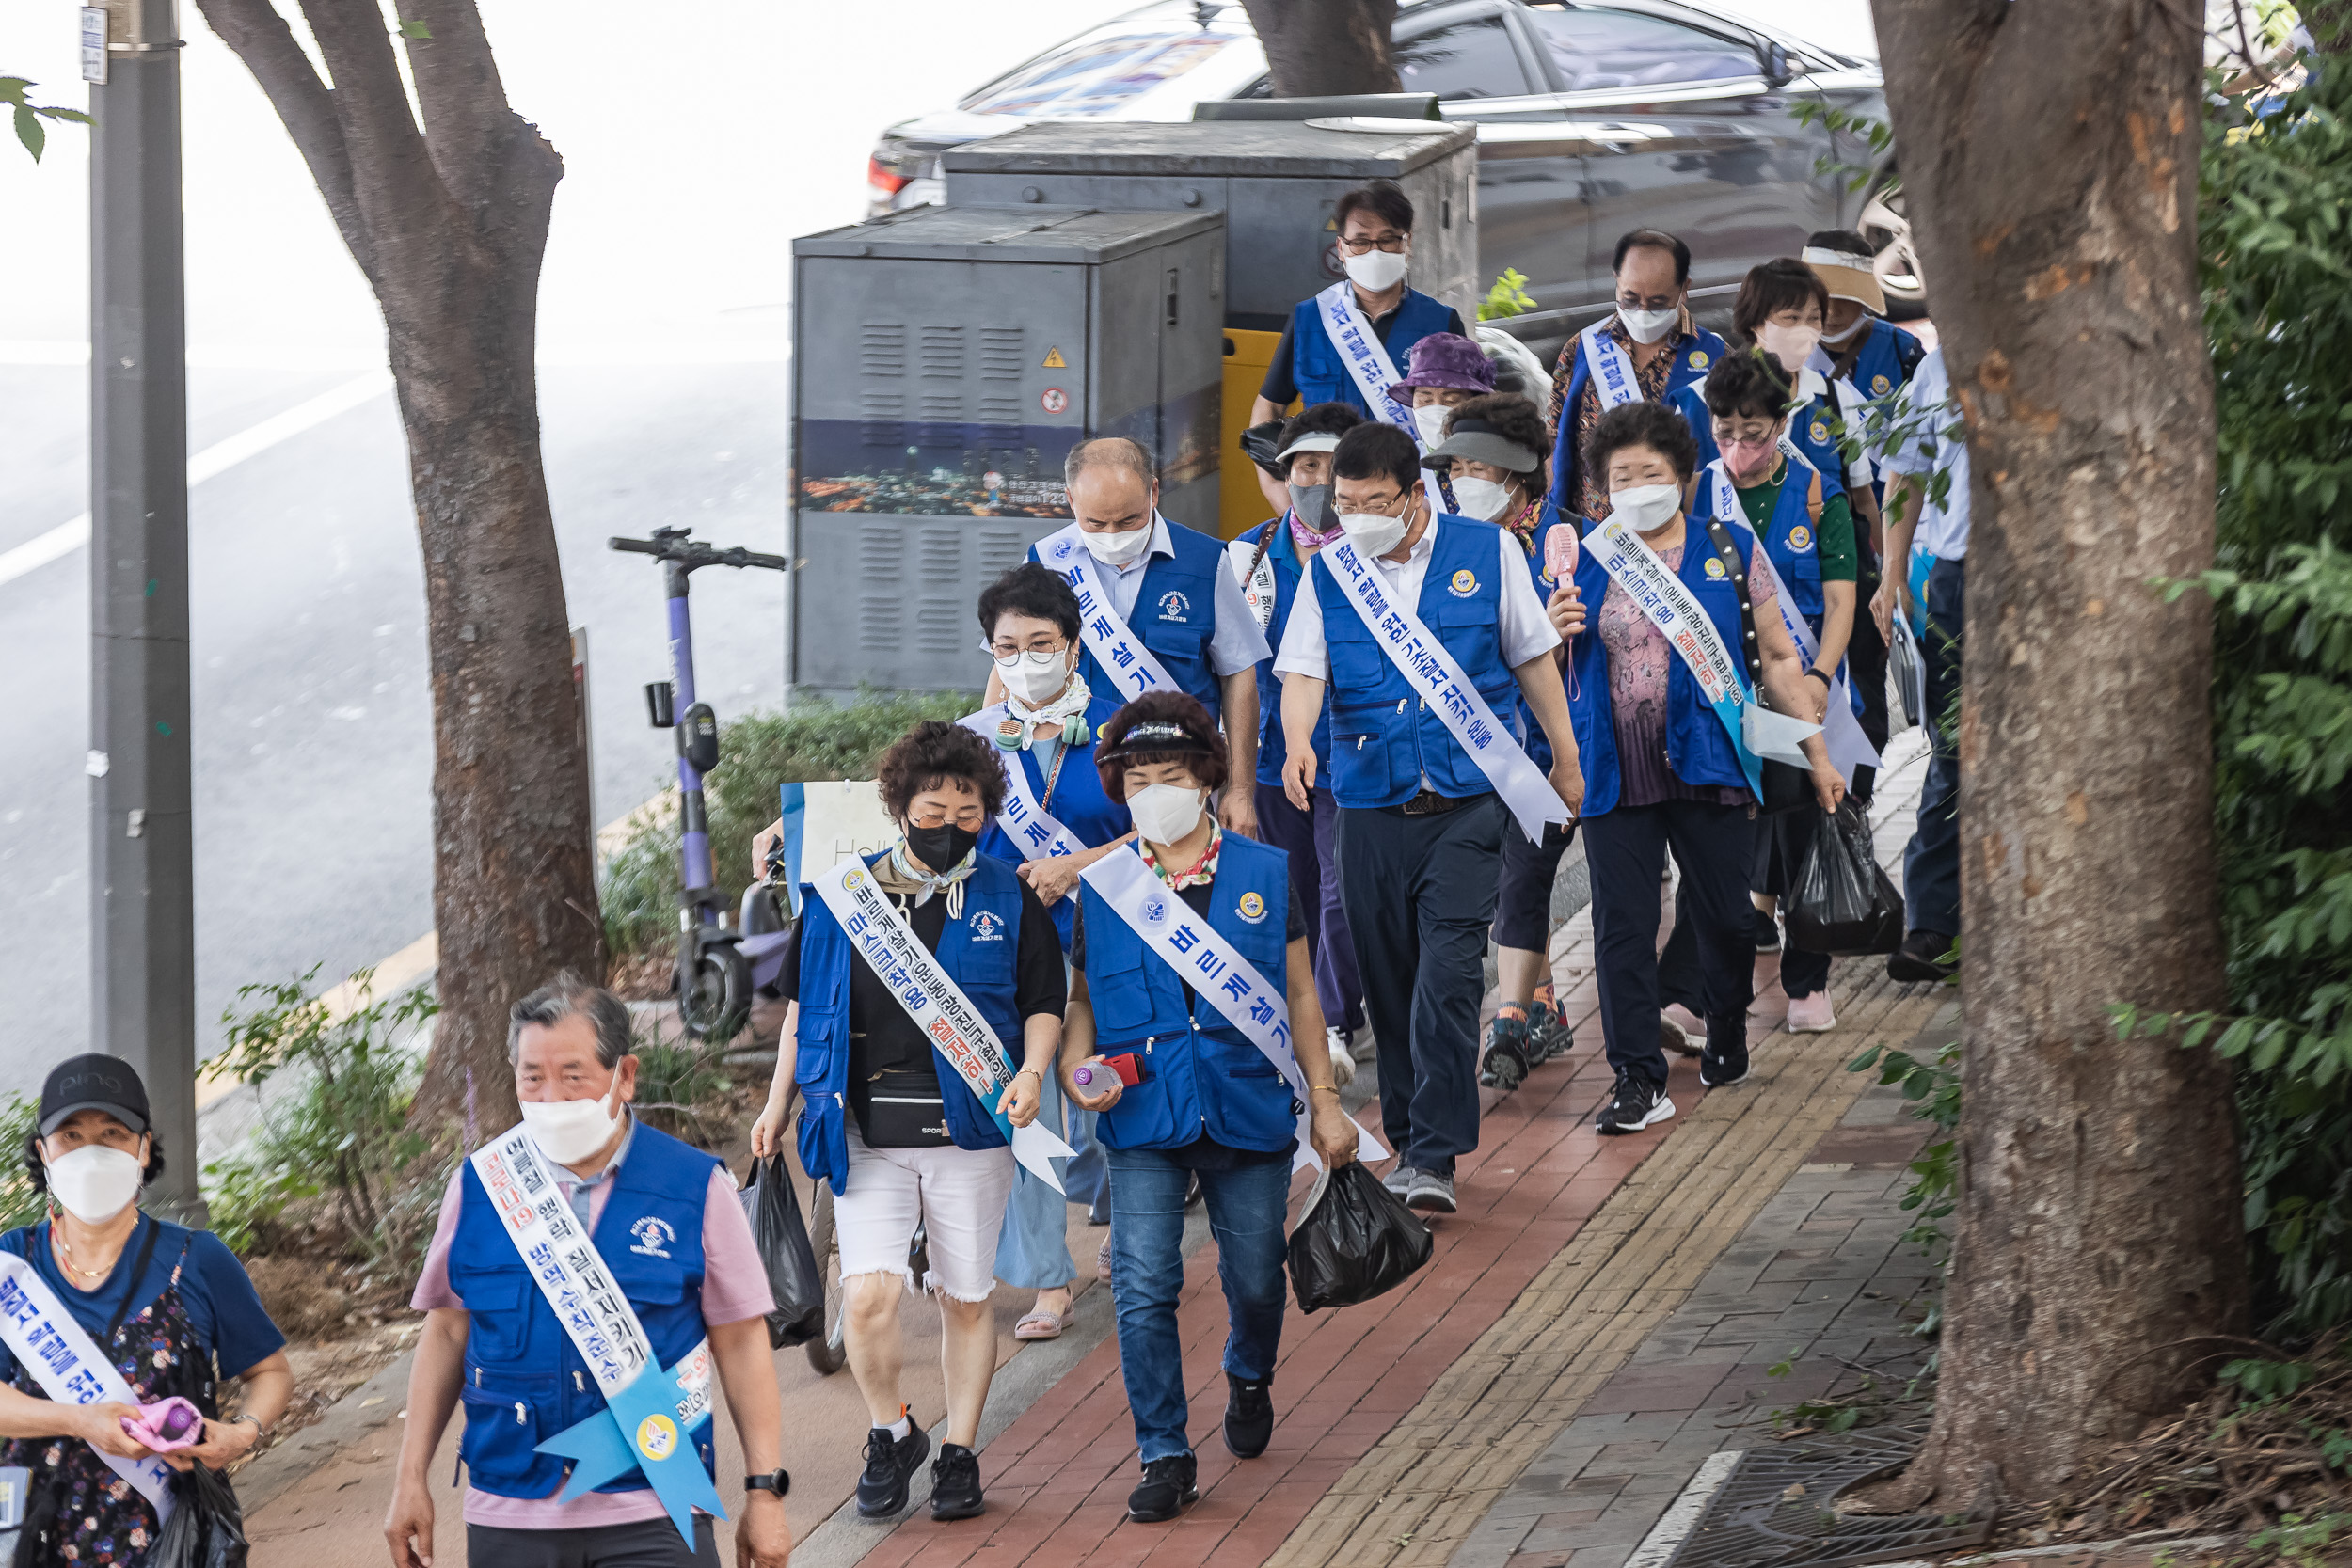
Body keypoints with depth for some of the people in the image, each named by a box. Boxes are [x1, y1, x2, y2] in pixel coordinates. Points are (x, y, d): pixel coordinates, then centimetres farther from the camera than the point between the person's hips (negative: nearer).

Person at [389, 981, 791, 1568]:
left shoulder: (696, 1188, -1)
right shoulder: (479, 1185, 5)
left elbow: (741, 1344, 3)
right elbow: (446, 1333, 12)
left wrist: (764, 1491, 0)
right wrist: (412, 1478, 9)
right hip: (509, 1520, 2)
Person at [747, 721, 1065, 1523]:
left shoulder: (1008, 901, 3)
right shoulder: (842, 894, 4)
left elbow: (1045, 1004, 8)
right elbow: (804, 1003, 14)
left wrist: (1030, 1074, -10)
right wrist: (779, 1101, 13)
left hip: (969, 1128, 0)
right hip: (868, 1132, 0)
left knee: (965, 1301, 6)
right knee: (868, 1295, -12)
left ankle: (959, 1454, 20)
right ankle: (889, 1434, 11)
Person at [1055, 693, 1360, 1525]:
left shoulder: (1263, 875, 4)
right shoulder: (1102, 889, 4)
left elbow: (1300, 994, 10)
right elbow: (1082, 996, 13)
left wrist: (1325, 1103, 8)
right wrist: (1074, 1067, -7)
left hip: (1250, 1112, 0)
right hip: (1146, 1118, 0)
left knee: (1255, 1278, 10)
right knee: (1144, 1287, -10)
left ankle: (1249, 1379, 44)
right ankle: (1164, 1456, 0)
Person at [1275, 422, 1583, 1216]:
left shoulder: (1488, 553, 2)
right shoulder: (1329, 571, 4)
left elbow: (1533, 658, 11)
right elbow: (1302, 671, -4)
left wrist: (1565, 759, 16)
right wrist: (1298, 744, -25)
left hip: (1468, 801, -2)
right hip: (1371, 803, 3)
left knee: (1448, 977, -13)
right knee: (1389, 983, 8)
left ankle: (1434, 1156, -13)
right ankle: (1409, 1141, 23)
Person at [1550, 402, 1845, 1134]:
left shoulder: (1729, 548, 5)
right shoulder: (1585, 559, 7)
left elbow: (1777, 658, 9)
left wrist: (1817, 753, 8)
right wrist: (1554, 632, -10)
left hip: (1708, 766, 0)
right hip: (1614, 770, 1)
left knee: (1724, 915, 6)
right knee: (1622, 925, -3)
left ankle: (1727, 1040, 31)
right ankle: (1638, 1079, 2)